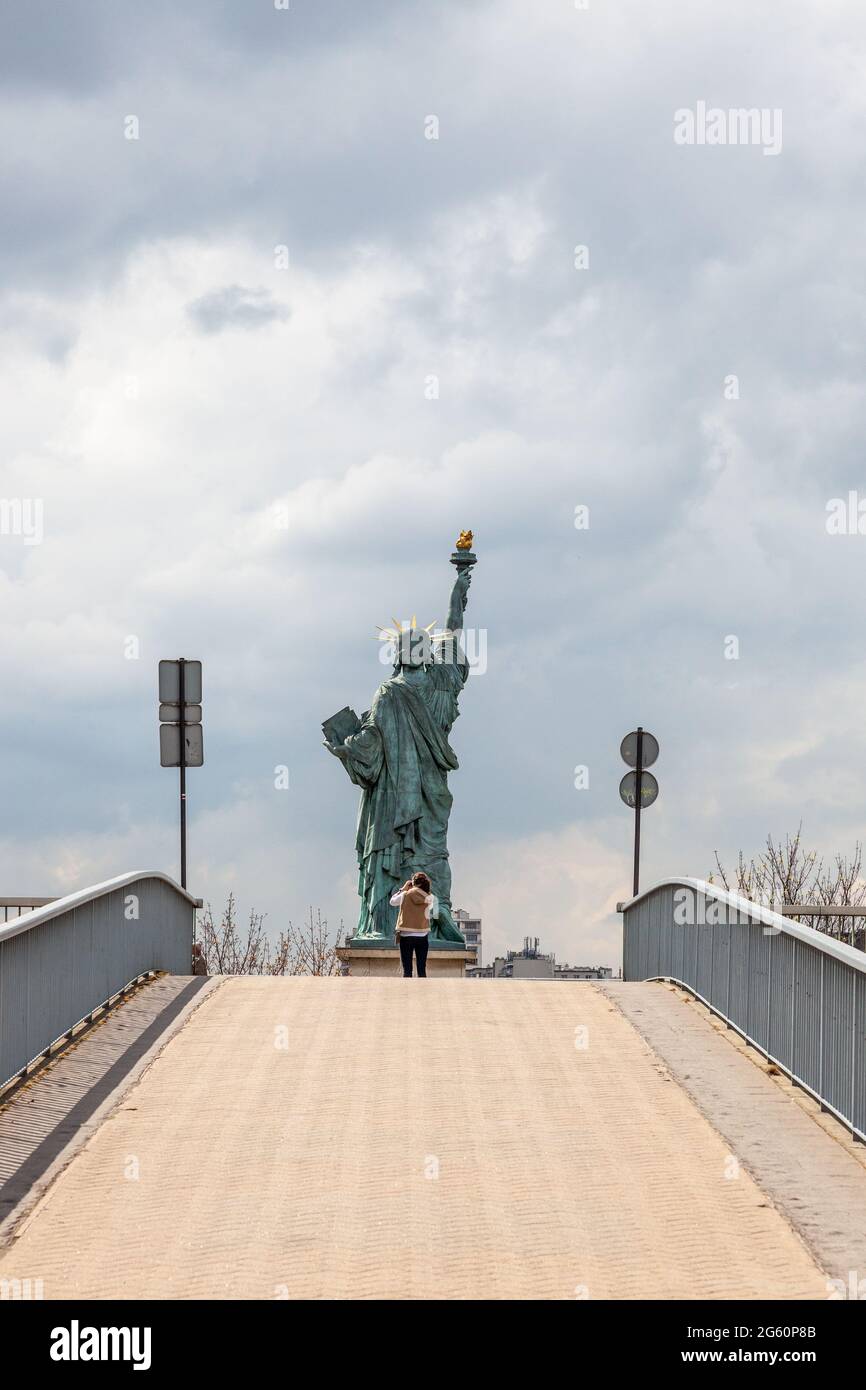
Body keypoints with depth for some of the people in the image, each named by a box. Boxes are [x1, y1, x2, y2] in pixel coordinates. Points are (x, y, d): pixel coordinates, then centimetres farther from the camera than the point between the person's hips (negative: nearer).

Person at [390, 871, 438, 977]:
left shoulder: (405, 895, -8)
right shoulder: (429, 898, -6)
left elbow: (392, 902, 9)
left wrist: (403, 888, 16)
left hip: (406, 936, -1)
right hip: (422, 936, 1)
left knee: (407, 970, 2)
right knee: (422, 970, 7)